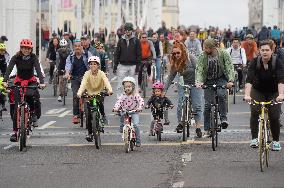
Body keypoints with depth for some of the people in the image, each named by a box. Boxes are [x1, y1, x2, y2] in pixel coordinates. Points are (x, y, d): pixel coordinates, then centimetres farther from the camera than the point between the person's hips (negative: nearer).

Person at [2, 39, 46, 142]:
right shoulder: (16, 57, -13)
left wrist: (42, 82, -42)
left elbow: (38, 70, -26)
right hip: (19, 81, 0)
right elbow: (9, 69, -25)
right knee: (17, 106, -8)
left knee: (34, 95, -33)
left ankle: (34, 113, -3)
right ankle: (15, 132, -5)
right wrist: (5, 81, -42)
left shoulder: (34, 57, -14)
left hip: (31, 81, 0)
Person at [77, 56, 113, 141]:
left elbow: (106, 82, -26)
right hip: (90, 94, 1)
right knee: (89, 114, -7)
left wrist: (110, 90, -47)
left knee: (100, 102, -34)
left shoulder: (101, 74, -11)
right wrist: (79, 93, -43)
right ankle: (89, 133, 3)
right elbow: (83, 84, -24)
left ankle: (103, 115, -4)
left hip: (100, 93, -1)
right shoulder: (87, 74, -11)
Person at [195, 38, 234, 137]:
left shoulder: (223, 54, -15)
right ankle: (207, 130, 8)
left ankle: (223, 118, -18)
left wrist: (231, 80, -34)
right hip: (209, 81, 1)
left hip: (221, 79, -1)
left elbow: (229, 67, -19)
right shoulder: (202, 56, -12)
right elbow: (199, 69, -20)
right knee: (208, 104, -2)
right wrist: (198, 82, -38)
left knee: (221, 95, -32)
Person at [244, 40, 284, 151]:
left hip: (273, 93, -1)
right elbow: (249, 79, -28)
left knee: (274, 117, -9)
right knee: (254, 112, -20)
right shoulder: (255, 62, -18)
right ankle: (254, 139, -15)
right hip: (258, 91, 1)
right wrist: (247, 94, -43)